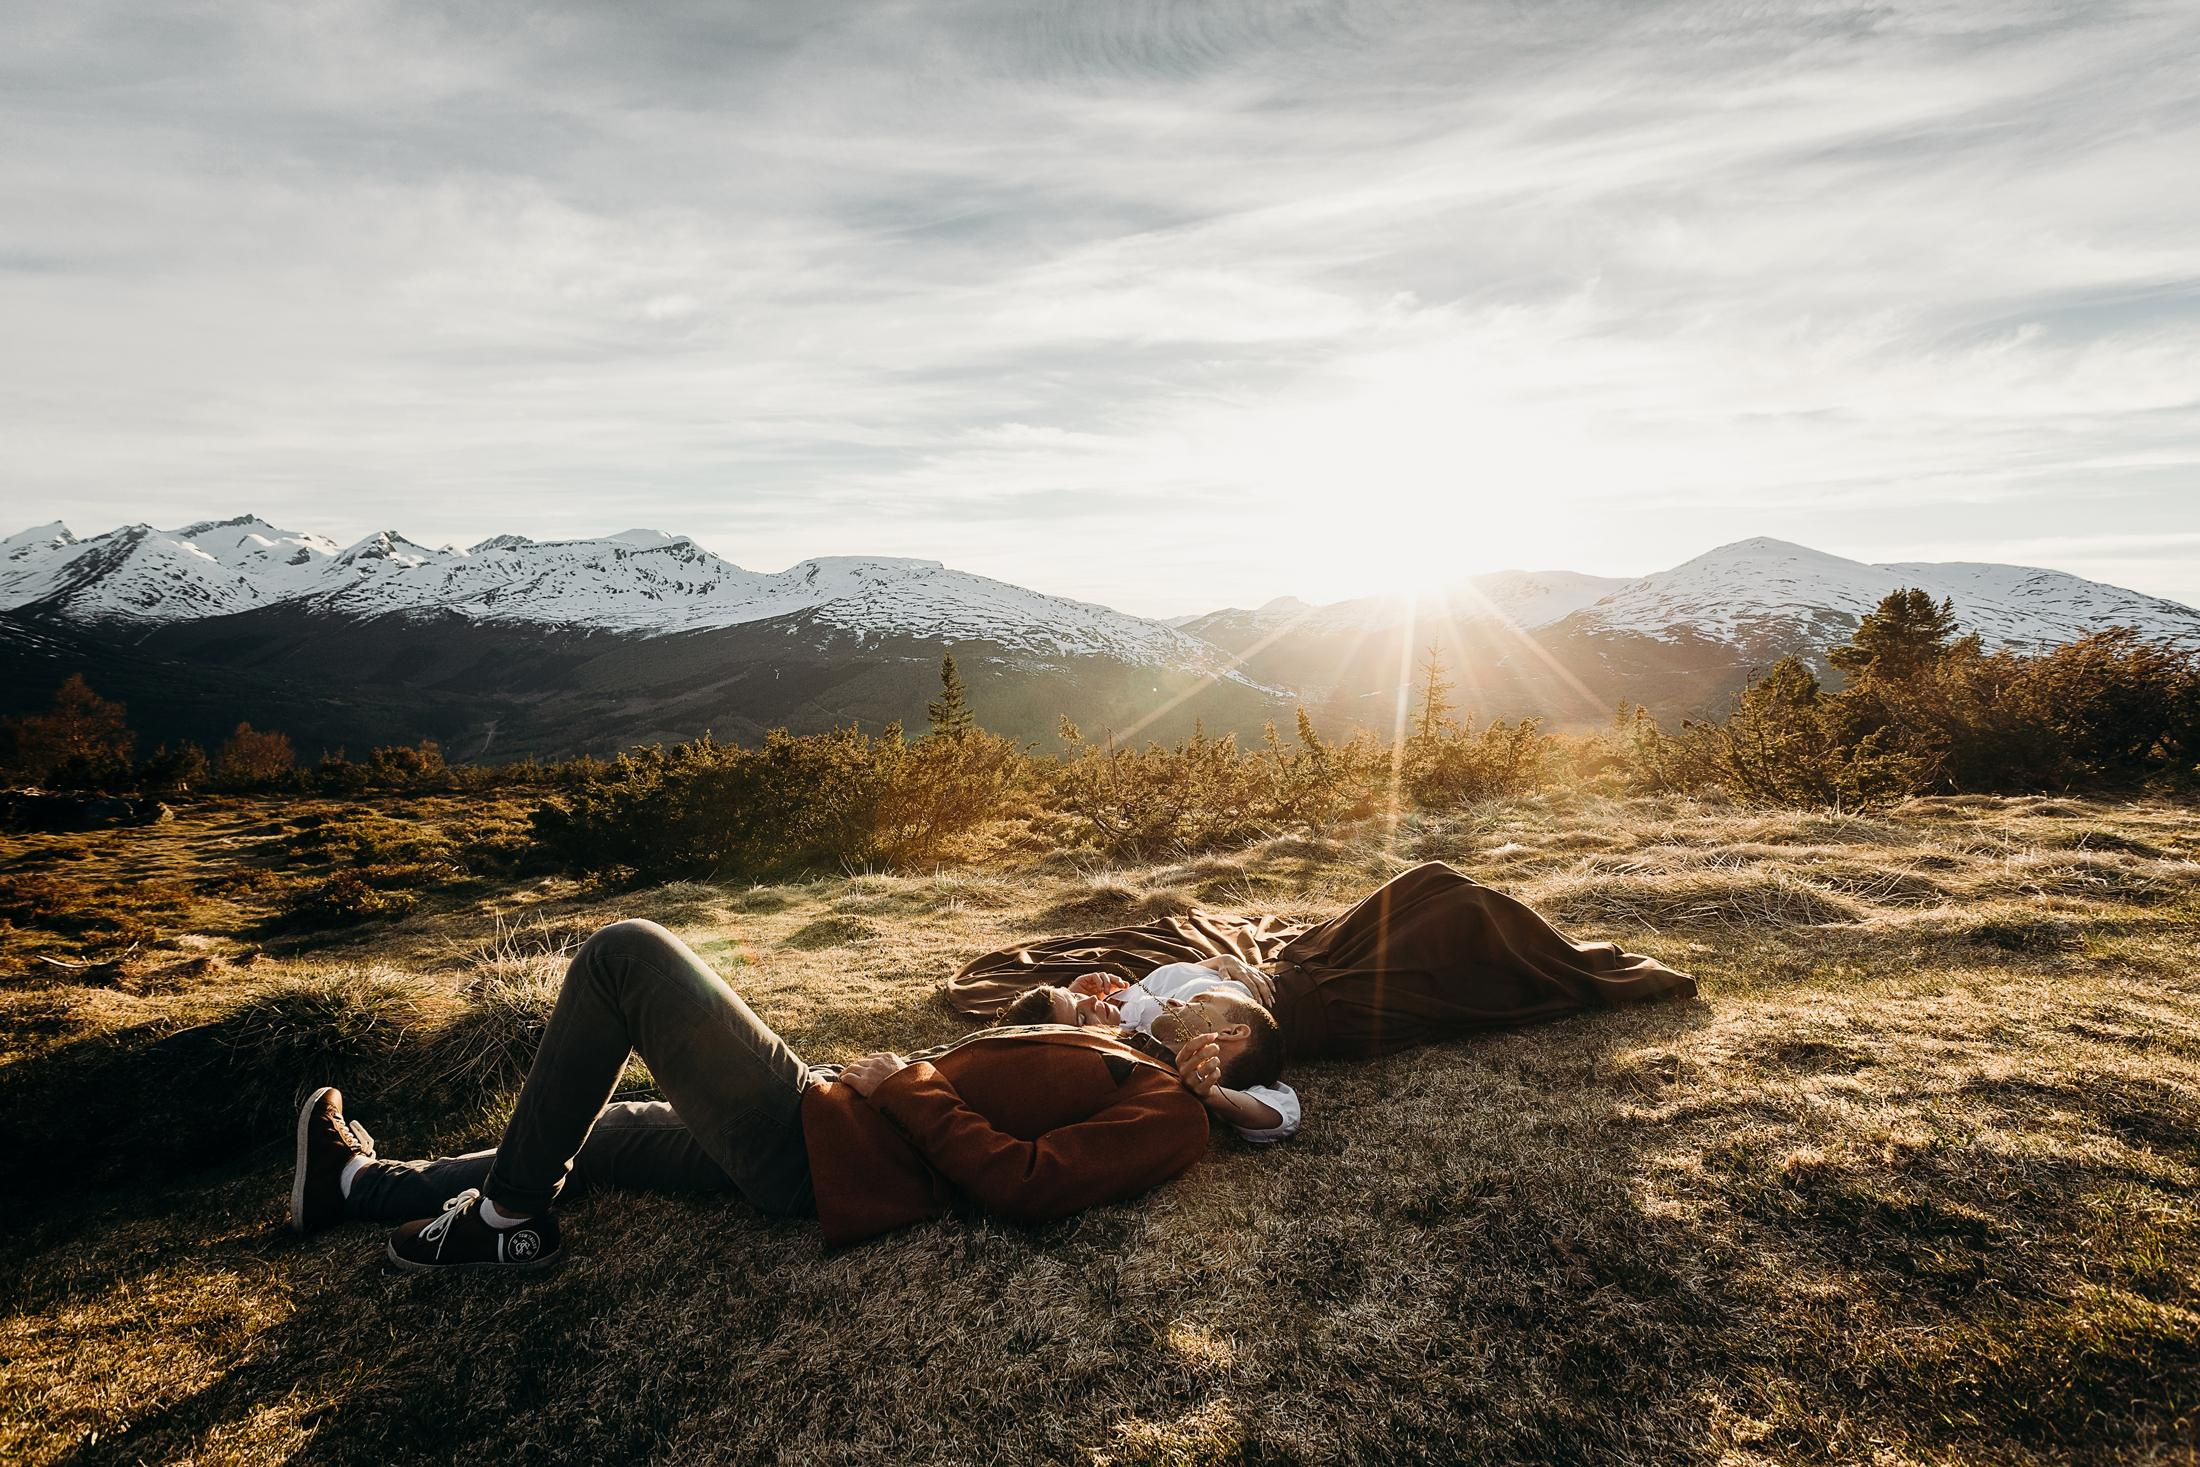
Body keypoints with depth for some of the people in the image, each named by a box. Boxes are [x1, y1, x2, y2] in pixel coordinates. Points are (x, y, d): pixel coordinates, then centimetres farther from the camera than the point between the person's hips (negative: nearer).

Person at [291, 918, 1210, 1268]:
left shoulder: (1171, 1121, -13)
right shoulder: (1127, 1063, 13)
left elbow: (1023, 1184, -24)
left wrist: (909, 1087, -16)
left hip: (810, 1143, -9)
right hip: (827, 1120, 9)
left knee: (624, 953, -6)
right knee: (591, 1132, 24)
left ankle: (508, 1216, 8)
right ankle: (356, 1183, 44)